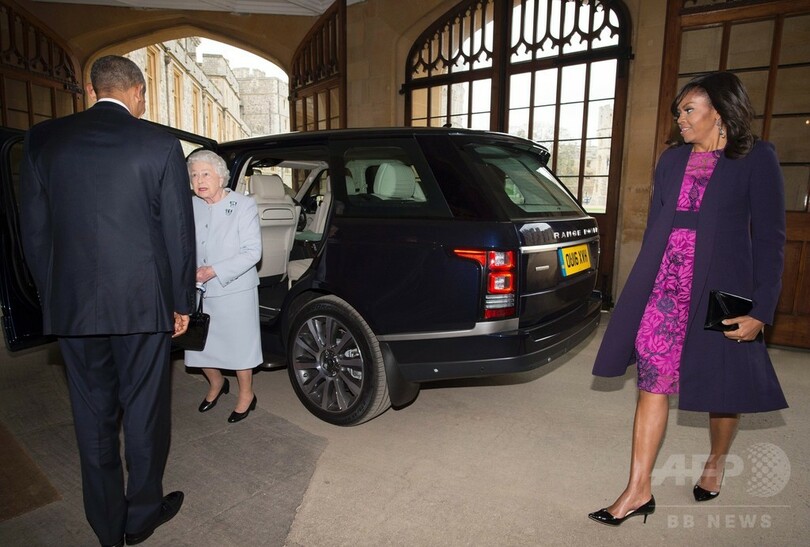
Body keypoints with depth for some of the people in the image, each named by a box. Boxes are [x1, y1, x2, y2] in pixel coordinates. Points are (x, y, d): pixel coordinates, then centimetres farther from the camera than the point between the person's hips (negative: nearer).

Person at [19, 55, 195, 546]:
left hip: (72, 306, 3)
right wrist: (182, 301, 4)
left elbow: (33, 229, 6)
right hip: (143, 302, -3)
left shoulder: (44, 139, 3)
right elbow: (179, 231, -5)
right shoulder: (160, 145, -6)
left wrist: (53, 295, 15)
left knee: (93, 415, 15)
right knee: (144, 411, 12)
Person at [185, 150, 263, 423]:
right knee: (198, 346, 15)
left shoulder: (244, 206, -11)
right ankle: (217, 383, 44)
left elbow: (252, 252, -16)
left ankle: (246, 395, 31)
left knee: (238, 345, 8)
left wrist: (214, 271, -23)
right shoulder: (191, 207, 1)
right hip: (199, 293, 5)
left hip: (235, 292, -4)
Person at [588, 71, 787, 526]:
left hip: (720, 289, -3)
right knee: (652, 381, 0)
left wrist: (762, 310, -10)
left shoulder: (757, 159, -3)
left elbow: (770, 238, -5)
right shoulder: (672, 160, 10)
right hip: (664, 285, 4)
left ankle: (717, 462, 41)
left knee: (724, 388, 12)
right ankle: (640, 490, 9)